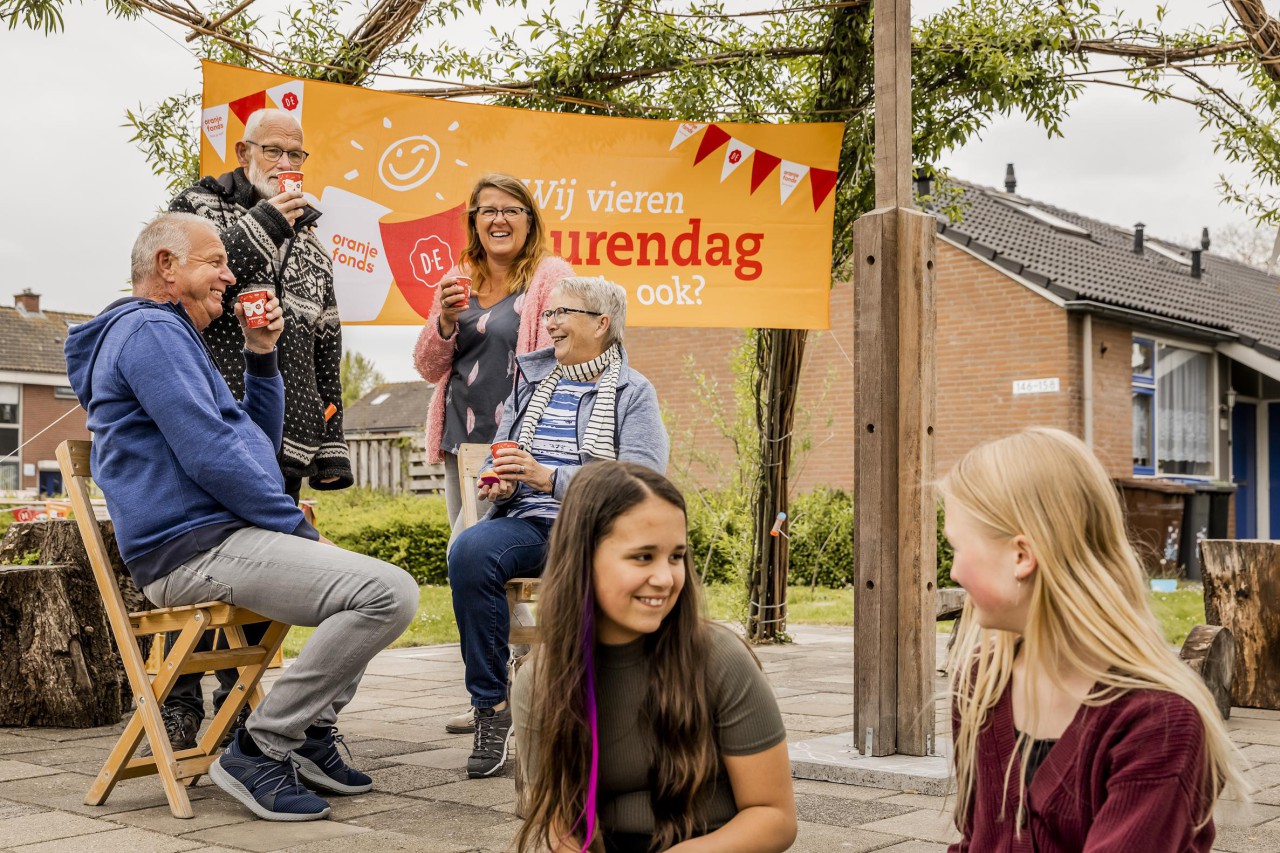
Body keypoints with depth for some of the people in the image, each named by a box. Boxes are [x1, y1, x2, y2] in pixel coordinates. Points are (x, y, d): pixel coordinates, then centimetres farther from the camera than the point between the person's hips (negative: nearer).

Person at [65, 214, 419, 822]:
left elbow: (260, 442, 27)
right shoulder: (152, 331, -9)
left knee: (380, 583, 26)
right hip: (195, 548, -11)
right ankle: (260, 749, -15)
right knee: (389, 593, -25)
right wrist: (299, 529, -12)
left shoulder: (165, 335, 26)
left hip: (214, 540, 11)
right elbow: (210, 458, -20)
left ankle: (311, 732, 16)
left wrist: (261, 356, 14)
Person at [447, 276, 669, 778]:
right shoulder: (531, 379, 23)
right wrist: (501, 484, -5)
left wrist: (548, 477, -18)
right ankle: (491, 705, -21)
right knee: (470, 551, -30)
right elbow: (500, 455, 21)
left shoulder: (633, 392, 7)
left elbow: (642, 478, -8)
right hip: (527, 523, 4)